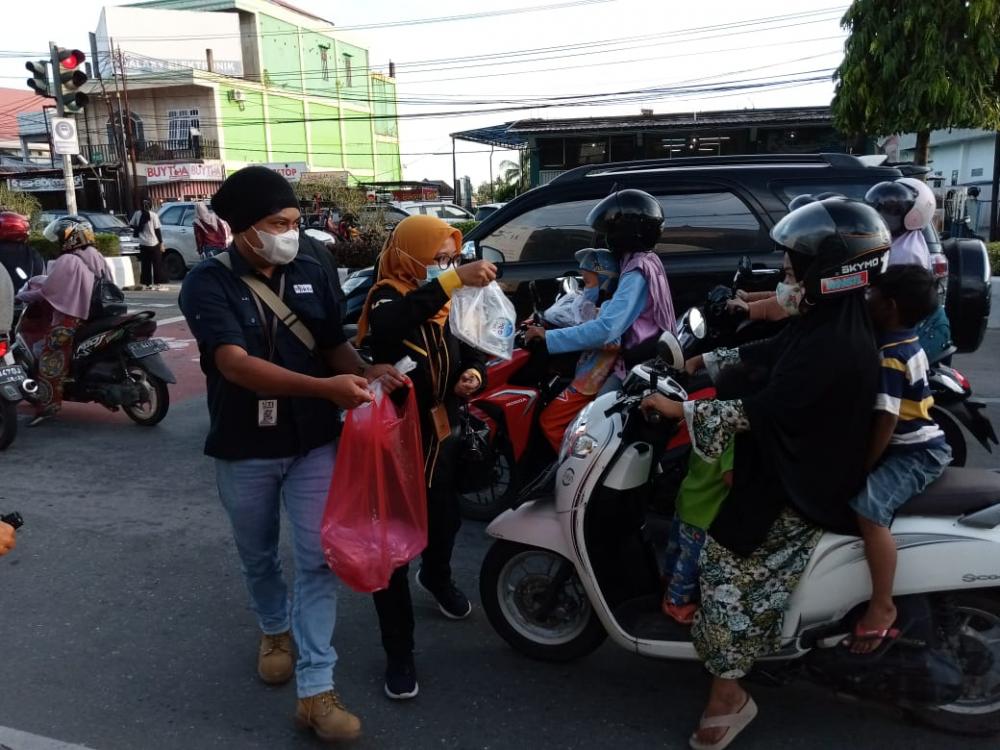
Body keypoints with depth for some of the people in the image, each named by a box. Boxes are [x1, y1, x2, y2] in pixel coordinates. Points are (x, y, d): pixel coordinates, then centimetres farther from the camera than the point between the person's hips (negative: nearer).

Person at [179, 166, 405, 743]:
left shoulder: (311, 273, -2)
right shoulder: (208, 284, -14)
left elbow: (335, 344, 3)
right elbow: (236, 364, -27)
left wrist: (367, 372, -21)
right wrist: (325, 387, -38)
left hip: (313, 442, 2)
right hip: (244, 449, -1)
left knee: (319, 561, -1)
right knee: (259, 556, 19)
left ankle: (316, 689, 8)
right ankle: (275, 628, 48)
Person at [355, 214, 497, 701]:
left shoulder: (450, 305, 4)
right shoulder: (387, 298, -16)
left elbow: (472, 354, 12)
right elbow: (388, 326, -41)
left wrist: (474, 375, -13)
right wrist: (453, 281, -49)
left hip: (441, 435, 6)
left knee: (446, 521, 23)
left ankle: (437, 578, 55)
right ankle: (398, 652, 13)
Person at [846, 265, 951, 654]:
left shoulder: (890, 356, -24)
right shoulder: (906, 341, 7)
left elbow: (886, 420, -27)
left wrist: (862, 469, -19)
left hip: (917, 452, -11)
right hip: (914, 442, 11)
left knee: (867, 506, -30)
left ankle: (882, 606, -20)